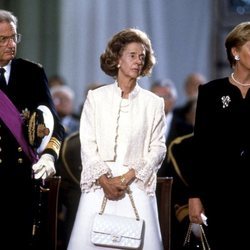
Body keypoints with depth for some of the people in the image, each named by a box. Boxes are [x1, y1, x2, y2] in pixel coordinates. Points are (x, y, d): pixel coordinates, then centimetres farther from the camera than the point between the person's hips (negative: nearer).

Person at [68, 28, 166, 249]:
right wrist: (104, 180, -9)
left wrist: (127, 178, -9)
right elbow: (87, 144, 3)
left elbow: (158, 148, 3)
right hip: (99, 186, 0)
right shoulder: (96, 98, 9)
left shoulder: (153, 103, 9)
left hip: (136, 187, 0)